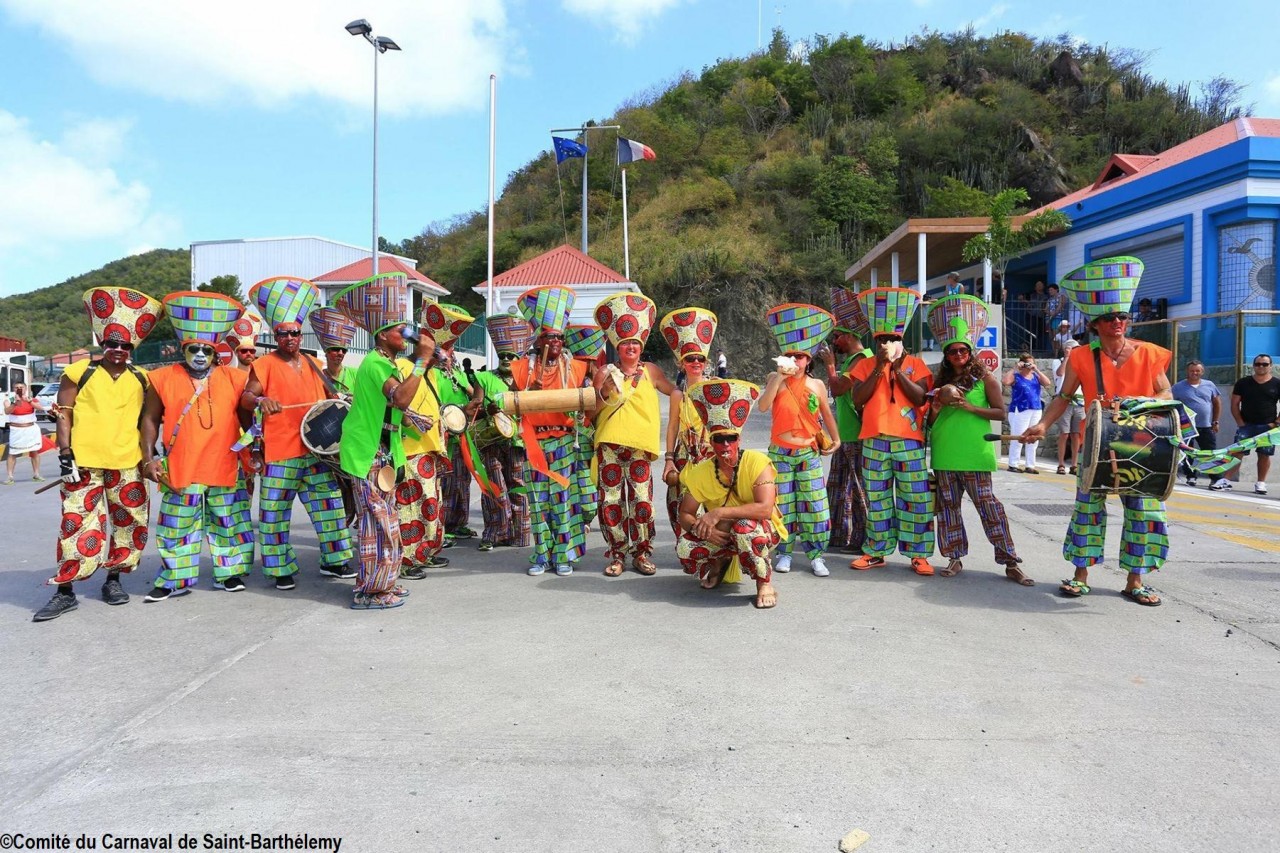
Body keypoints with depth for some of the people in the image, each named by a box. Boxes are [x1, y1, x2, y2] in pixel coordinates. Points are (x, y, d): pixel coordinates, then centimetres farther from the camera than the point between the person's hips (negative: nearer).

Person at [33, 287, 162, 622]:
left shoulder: (141, 378, 8)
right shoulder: (79, 372, 0)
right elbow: (64, 415, 0)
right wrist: (65, 455, -7)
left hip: (128, 464, 3)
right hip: (84, 462, -3)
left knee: (128, 521, 8)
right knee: (77, 524, -2)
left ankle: (114, 580, 24)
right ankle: (65, 592, 7)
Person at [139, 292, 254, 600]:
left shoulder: (234, 378, 4)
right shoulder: (164, 378, 2)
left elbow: (247, 418, 12)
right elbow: (151, 419, 6)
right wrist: (149, 457, -1)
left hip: (225, 467, 1)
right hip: (180, 468, -1)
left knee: (229, 521, 9)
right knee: (177, 525, 7)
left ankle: (228, 572, 22)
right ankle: (175, 579, 19)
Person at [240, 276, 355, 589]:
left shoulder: (312, 365, 15)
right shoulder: (265, 365, -1)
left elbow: (325, 402, 24)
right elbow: (245, 398, -7)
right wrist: (261, 401, -27)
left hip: (316, 449, 5)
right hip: (280, 452, -5)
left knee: (329, 504, 8)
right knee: (276, 511, 0)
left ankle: (334, 560, 19)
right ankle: (281, 568, 12)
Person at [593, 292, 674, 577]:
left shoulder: (650, 371, 12)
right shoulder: (605, 373, 8)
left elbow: (677, 391, 21)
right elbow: (592, 409, 8)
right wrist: (605, 392, -8)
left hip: (640, 443, 0)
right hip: (609, 443, 0)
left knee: (641, 498, -3)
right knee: (611, 499, 1)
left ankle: (642, 552, 11)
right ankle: (616, 553, 13)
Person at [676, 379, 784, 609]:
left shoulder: (757, 463, -22)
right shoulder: (701, 472, -10)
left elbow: (765, 509, -34)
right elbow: (685, 515, -5)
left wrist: (719, 513, -35)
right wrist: (700, 527, -28)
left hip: (760, 531, -4)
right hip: (720, 534, 4)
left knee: (744, 527, -38)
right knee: (685, 546, -22)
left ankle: (764, 583, -13)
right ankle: (719, 562, 14)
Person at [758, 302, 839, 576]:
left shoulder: (816, 385, 3)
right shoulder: (776, 380, -1)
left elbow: (827, 414, 15)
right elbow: (763, 406, -16)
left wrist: (836, 440, 9)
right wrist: (779, 378, -18)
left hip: (809, 453, 1)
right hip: (780, 453, -1)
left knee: (815, 505, -2)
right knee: (782, 505, 4)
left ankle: (816, 555, 7)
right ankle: (784, 552, 16)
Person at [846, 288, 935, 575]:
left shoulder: (915, 364, 3)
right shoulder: (865, 365, 6)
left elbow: (920, 398, -9)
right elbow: (857, 399, -6)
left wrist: (897, 371, -13)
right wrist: (878, 369, -11)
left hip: (908, 441, -1)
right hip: (874, 441, 2)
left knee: (916, 497, 0)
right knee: (877, 497, 8)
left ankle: (918, 555, 8)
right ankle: (876, 551, 18)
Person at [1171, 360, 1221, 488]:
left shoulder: (1209, 385, 8)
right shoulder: (1178, 387, 1)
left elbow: (1217, 403, 13)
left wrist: (1215, 422, 7)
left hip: (1206, 427, 2)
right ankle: (1191, 477, 12)